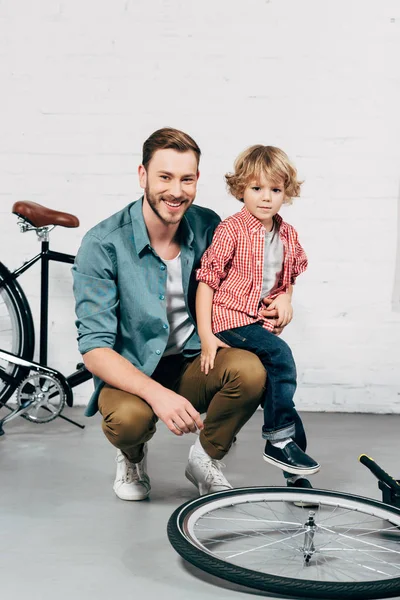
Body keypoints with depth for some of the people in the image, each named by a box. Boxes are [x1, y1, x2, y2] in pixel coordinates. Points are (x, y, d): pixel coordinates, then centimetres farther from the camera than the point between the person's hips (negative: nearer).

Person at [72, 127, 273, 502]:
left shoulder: (209, 227, -5)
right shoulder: (103, 245, -17)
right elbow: (94, 349, -20)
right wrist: (156, 393, -35)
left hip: (193, 364, 3)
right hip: (131, 372, -3)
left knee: (249, 369, -28)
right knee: (127, 418, -36)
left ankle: (205, 458, 3)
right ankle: (132, 457, 6)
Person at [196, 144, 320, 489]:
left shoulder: (288, 235, 8)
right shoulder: (231, 231, -10)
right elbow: (206, 280, -11)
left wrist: (285, 298, 3)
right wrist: (206, 336, -15)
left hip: (263, 321, 6)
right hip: (231, 318, -6)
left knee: (278, 378, 2)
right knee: (280, 356, -27)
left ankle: (296, 473, 10)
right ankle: (279, 441, -16)